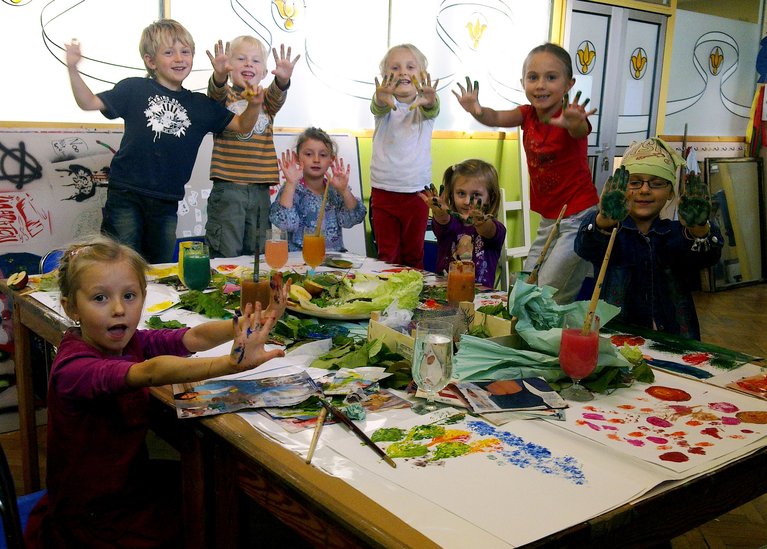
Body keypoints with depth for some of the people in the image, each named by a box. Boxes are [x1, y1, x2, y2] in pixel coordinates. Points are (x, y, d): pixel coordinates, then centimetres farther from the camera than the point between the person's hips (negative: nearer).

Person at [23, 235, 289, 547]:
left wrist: (250, 324, -33)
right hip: (94, 521, -7)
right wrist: (231, 364, -56)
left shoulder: (129, 341, -4)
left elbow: (195, 337, -15)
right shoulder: (74, 367, -27)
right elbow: (150, 373, -43)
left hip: (132, 480, 7)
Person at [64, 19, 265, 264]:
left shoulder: (201, 105, 9)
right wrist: (72, 69, -15)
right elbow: (89, 102, -1)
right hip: (127, 195, -3)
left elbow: (242, 126, 10)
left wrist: (253, 105, -10)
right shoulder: (134, 89, 1)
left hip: (166, 202, 3)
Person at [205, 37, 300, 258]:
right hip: (227, 188, -3)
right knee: (225, 255, -3)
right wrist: (220, 74, -42)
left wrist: (282, 79, -34)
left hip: (260, 189, 4)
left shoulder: (266, 100, 13)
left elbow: (277, 95, -10)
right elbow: (217, 92, -18)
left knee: (256, 254, 10)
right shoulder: (225, 95, 5)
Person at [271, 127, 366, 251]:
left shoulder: (335, 190, 7)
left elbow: (352, 219, -5)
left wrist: (344, 190, -18)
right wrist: (291, 183, -21)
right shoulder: (293, 190, -1)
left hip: (335, 255, 3)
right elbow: (285, 223, -16)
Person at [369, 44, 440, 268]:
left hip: (416, 193, 0)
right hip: (383, 192, 0)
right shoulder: (385, 104, -3)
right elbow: (377, 108, -26)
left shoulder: (424, 106, -3)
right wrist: (381, 98, -52)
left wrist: (430, 100, -51)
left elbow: (432, 110, -26)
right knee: (387, 254, 9)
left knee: (414, 254, 12)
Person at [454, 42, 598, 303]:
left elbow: (579, 131, -41)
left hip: (578, 219, -7)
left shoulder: (570, 117, -18)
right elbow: (497, 118, -19)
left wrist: (575, 124, -66)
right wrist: (477, 111, -42)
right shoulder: (528, 114, -1)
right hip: (548, 220, 7)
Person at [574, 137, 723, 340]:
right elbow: (587, 247, -19)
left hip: (675, 339, 2)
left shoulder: (677, 234, 7)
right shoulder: (609, 229, 2)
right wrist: (604, 222, -40)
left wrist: (699, 228, -34)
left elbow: (706, 255, -13)